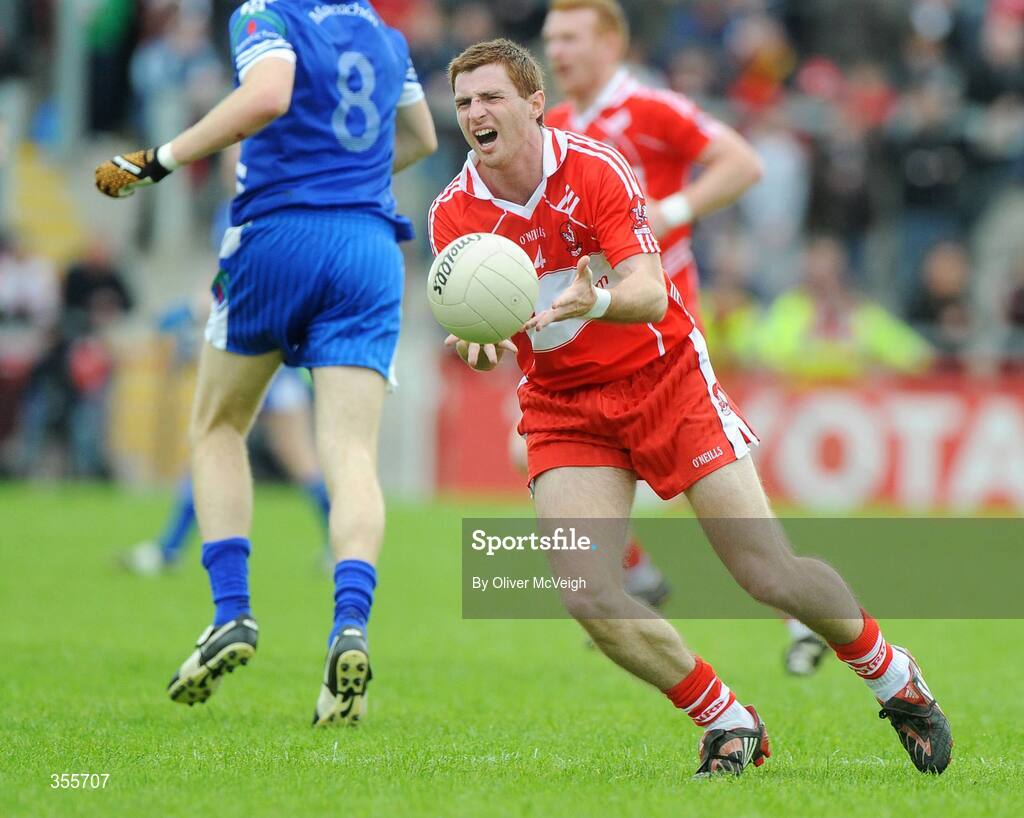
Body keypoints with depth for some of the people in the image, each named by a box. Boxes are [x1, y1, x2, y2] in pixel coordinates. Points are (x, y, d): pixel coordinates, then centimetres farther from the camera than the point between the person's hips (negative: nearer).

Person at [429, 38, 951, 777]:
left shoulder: (594, 169, -15)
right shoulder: (454, 214, -7)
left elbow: (651, 295, -23)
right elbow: (473, 325, -14)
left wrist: (595, 302, -46)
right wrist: (474, 346, -38)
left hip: (664, 377, -2)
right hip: (563, 405, 3)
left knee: (770, 573, -7)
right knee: (587, 596, -18)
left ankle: (893, 677, 21)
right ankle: (728, 725, 2)